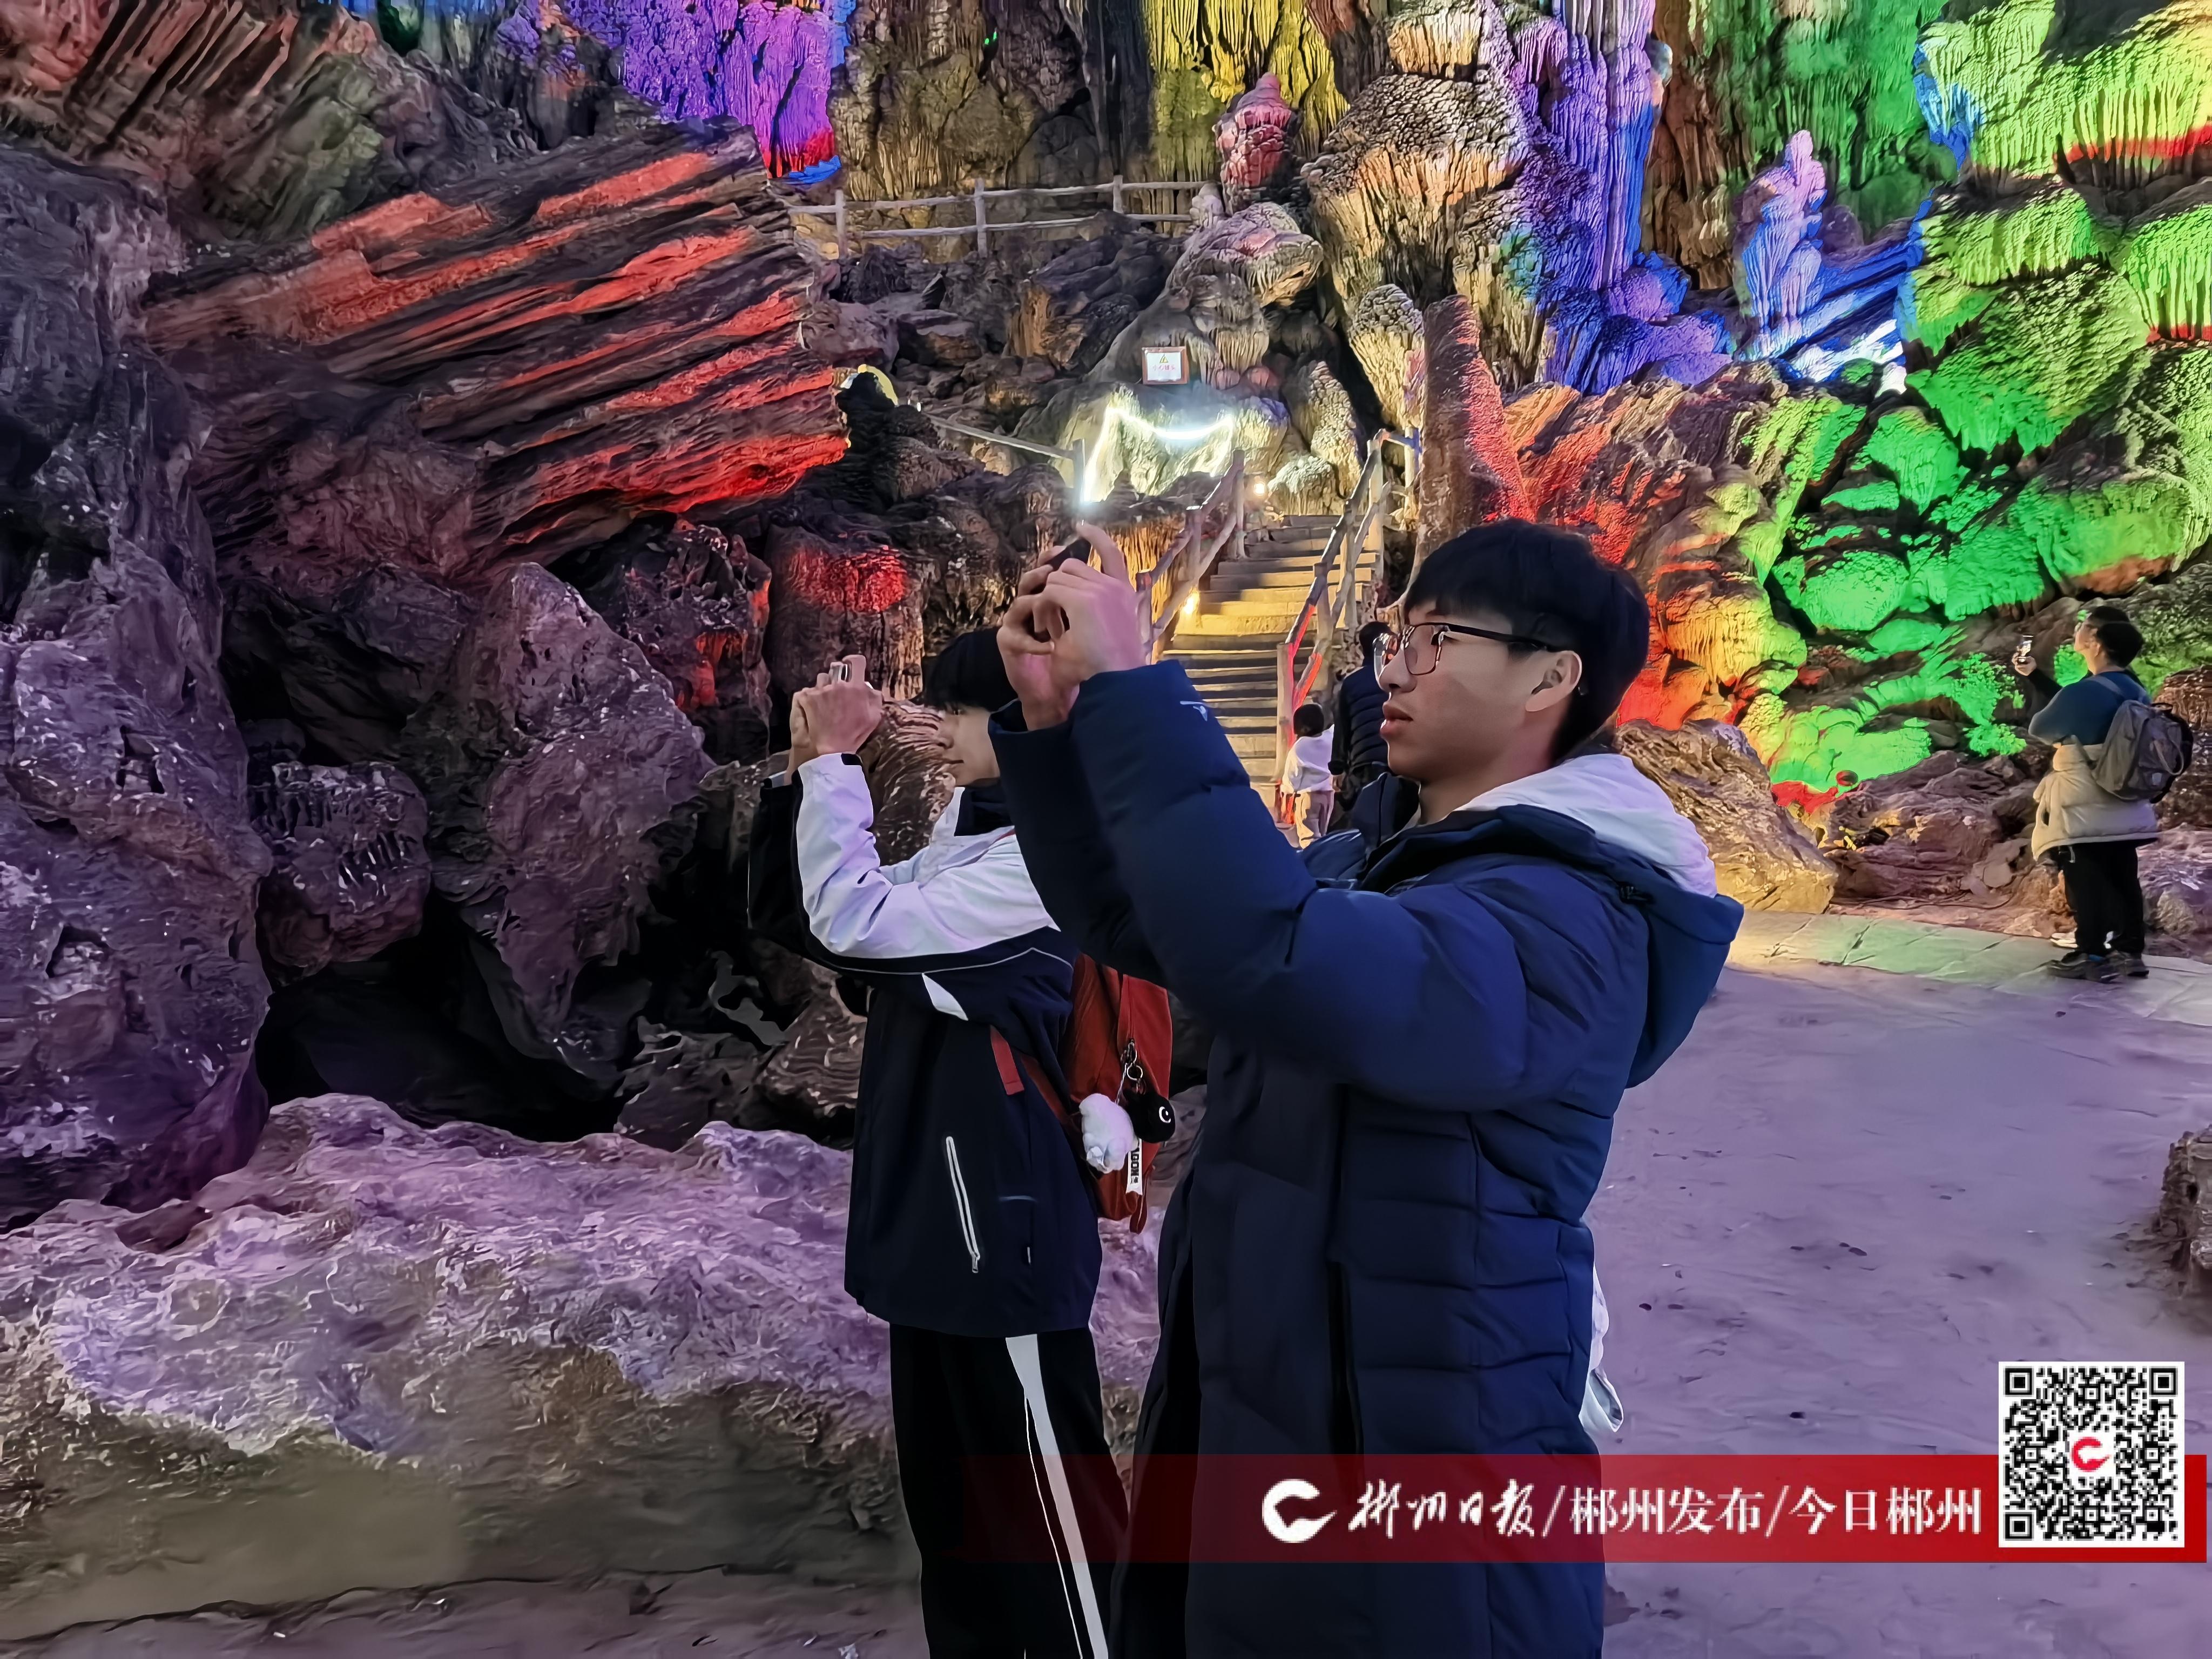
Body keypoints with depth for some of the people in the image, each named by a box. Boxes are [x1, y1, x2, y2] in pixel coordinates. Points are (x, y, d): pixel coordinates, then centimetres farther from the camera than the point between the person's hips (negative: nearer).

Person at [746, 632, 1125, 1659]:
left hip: (1004, 1221, -9)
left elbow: (858, 925, -24)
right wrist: (806, 773, 1)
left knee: (1043, 1488, 1)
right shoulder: (960, 843, 12)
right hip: (931, 1220, 9)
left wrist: (836, 763, -15)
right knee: (947, 1486, 20)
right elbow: (793, 914, 12)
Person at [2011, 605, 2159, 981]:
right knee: (2121, 875, 13)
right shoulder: (2135, 691, 5)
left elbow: (2039, 728, -7)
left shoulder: (2084, 692, -21)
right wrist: (2035, 677, 22)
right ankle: (2129, 951, 19)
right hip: (2124, 804, 8)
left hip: (2084, 807, -8)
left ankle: (2093, 956, 3)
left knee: (2084, 879, 1)